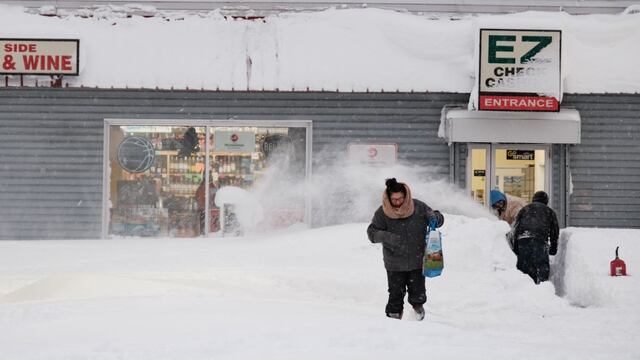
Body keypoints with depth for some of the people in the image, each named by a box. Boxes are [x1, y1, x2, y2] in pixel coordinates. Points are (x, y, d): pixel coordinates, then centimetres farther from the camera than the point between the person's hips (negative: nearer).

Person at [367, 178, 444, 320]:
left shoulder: (418, 207, -5)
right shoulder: (382, 213, -8)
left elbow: (439, 218, 6)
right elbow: (372, 232, -9)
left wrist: (434, 217, -19)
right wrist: (387, 237, -27)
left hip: (417, 261, 1)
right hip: (394, 264, -1)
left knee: (418, 293, 5)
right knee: (396, 294, 2)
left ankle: (418, 304, 36)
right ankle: (394, 315, 22)